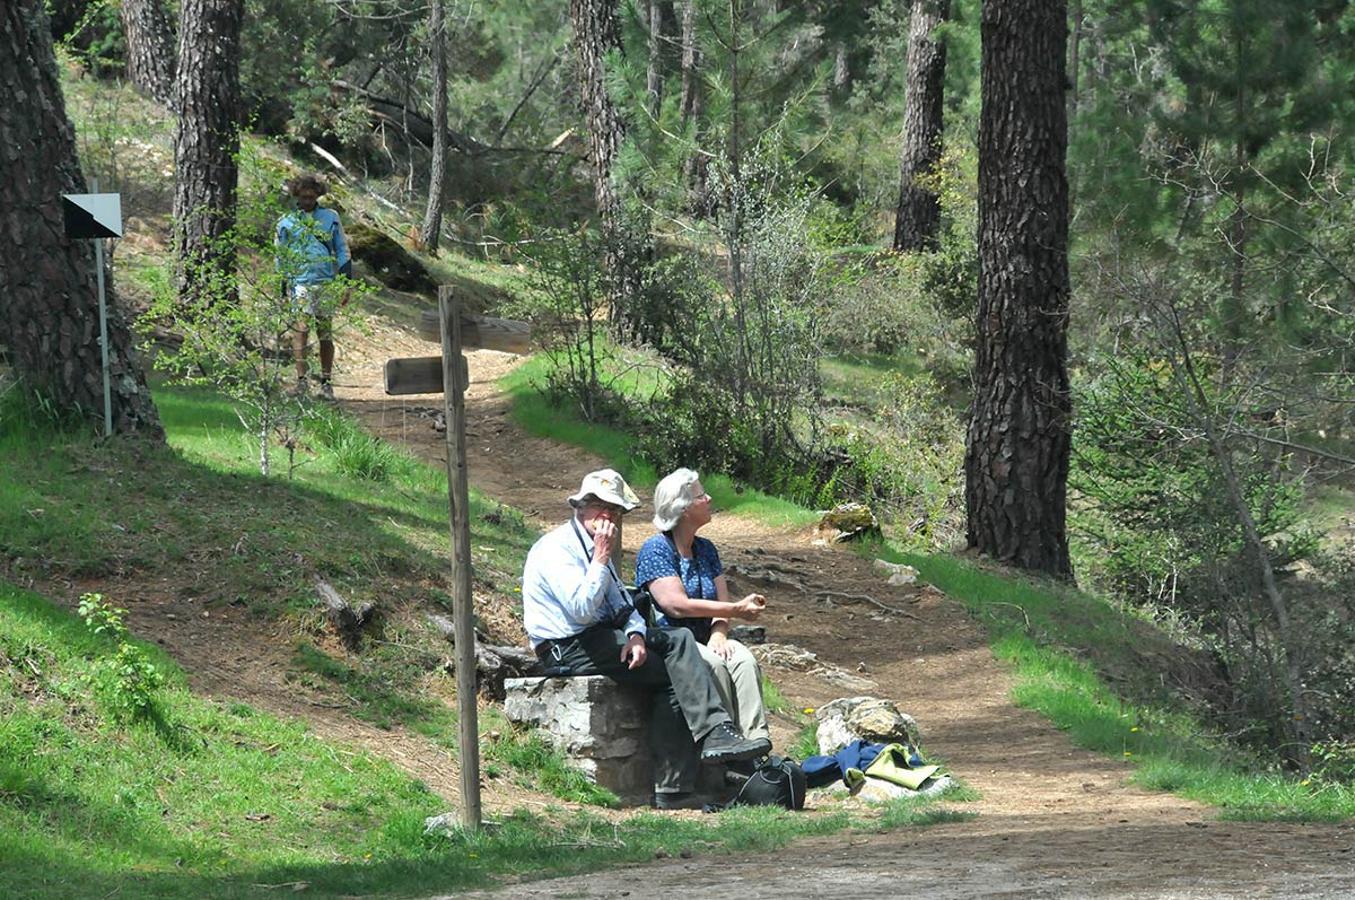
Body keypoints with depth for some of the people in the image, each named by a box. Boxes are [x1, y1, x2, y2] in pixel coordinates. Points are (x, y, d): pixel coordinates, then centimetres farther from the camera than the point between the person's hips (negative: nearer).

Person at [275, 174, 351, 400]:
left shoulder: (330, 218, 10)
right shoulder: (286, 223, 7)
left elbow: (342, 251, 13)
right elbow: (279, 257, 12)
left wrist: (346, 283, 6)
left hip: (327, 283, 1)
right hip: (300, 283, -1)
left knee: (325, 334, 5)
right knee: (301, 329, -16)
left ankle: (326, 382, 12)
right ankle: (301, 379, -18)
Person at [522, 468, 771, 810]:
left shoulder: (597, 547, 19)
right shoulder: (557, 548, -11)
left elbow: (623, 605, 18)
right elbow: (581, 610, -23)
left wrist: (635, 635, -4)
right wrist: (601, 559, -19)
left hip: (601, 637, 9)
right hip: (568, 650, -9)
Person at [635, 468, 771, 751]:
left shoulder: (705, 549, 15)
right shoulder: (656, 550, -7)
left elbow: (722, 602, 8)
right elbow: (677, 605, -18)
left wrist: (718, 635, -16)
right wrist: (737, 610, -17)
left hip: (703, 639, 6)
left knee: (744, 660, -25)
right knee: (714, 665, -34)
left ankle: (756, 743, -37)